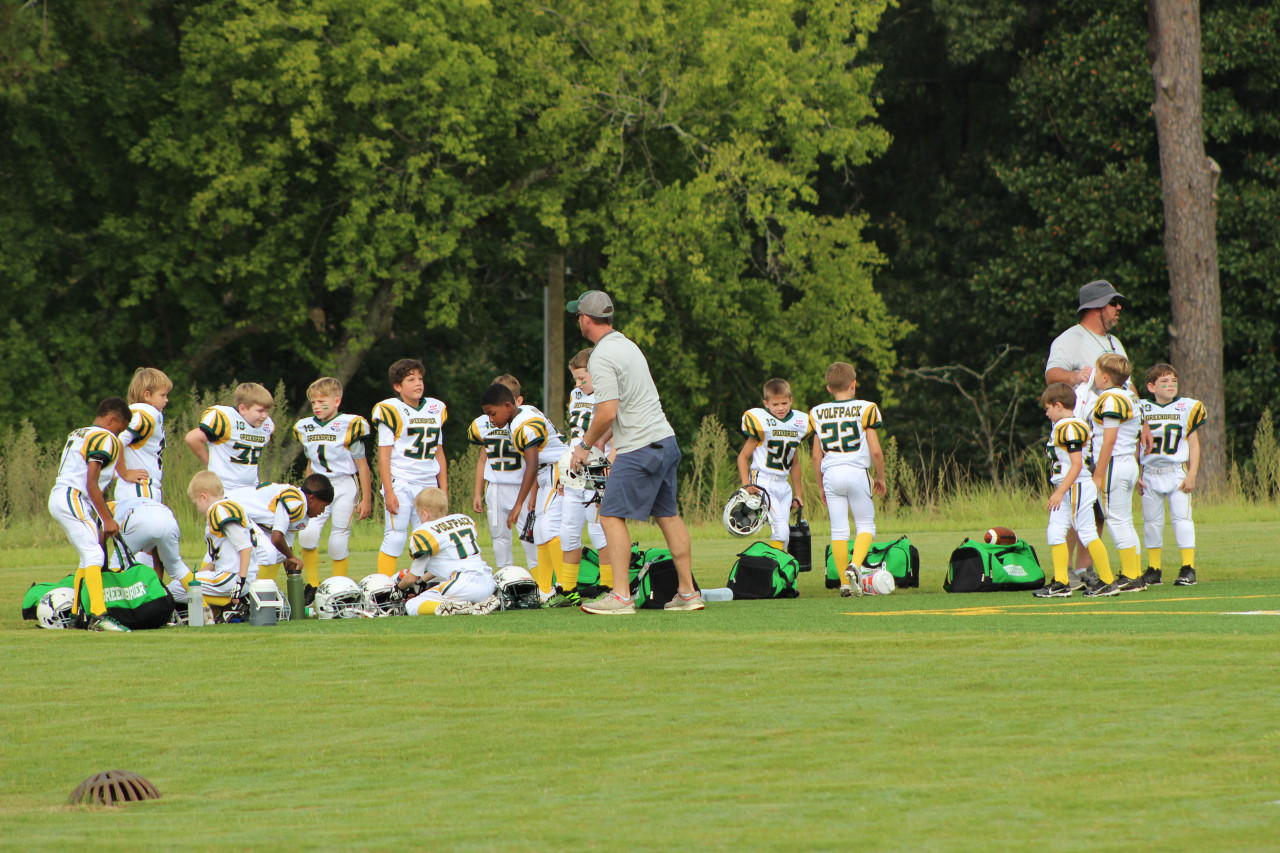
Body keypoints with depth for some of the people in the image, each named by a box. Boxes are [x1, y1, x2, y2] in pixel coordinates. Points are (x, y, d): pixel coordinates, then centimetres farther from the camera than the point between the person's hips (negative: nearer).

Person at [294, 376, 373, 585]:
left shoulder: (350, 426, -10)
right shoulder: (305, 428, 7)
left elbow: (362, 465, -4)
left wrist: (366, 499, -2)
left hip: (345, 486, -4)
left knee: (339, 540, -4)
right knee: (307, 533, -13)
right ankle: (313, 585, -1)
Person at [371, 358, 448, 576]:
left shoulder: (435, 410, 12)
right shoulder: (391, 411, -5)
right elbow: (384, 455, -7)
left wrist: (444, 490, 14)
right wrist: (389, 492, -12)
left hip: (428, 485, 5)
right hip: (400, 482, -5)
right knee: (396, 537, -8)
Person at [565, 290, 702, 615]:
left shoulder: (602, 358, -14)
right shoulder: (627, 344, 15)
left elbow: (608, 412, -21)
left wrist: (584, 445, -7)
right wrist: (598, 441, 25)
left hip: (639, 449, -9)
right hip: (666, 441, 9)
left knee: (612, 516, -6)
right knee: (668, 515, 14)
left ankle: (621, 596, -12)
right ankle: (688, 592, 15)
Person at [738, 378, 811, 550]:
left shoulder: (799, 424, 10)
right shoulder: (761, 423, -8)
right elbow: (743, 457, -3)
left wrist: (797, 494, 22)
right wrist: (746, 485, -15)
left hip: (783, 486, 6)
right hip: (763, 484, -6)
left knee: (783, 535, 3)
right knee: (781, 529, -19)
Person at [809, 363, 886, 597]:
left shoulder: (818, 414, 6)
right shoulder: (864, 410, -3)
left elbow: (817, 456, 9)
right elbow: (875, 451, -5)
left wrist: (821, 485, 20)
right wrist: (880, 478, 10)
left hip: (831, 473, 2)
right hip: (857, 471, -2)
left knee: (839, 529, 6)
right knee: (865, 524, 8)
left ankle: (845, 582, 5)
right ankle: (855, 564, -17)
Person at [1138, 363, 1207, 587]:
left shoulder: (1186, 408, 1)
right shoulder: (1142, 410, 4)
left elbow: (1193, 444, 3)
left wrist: (1191, 475, -4)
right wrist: (1136, 476, 4)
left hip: (1177, 472, -2)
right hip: (1150, 474, 2)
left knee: (1181, 517, -7)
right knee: (1151, 521, 6)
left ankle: (1188, 568, -4)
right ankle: (1153, 570, 14)